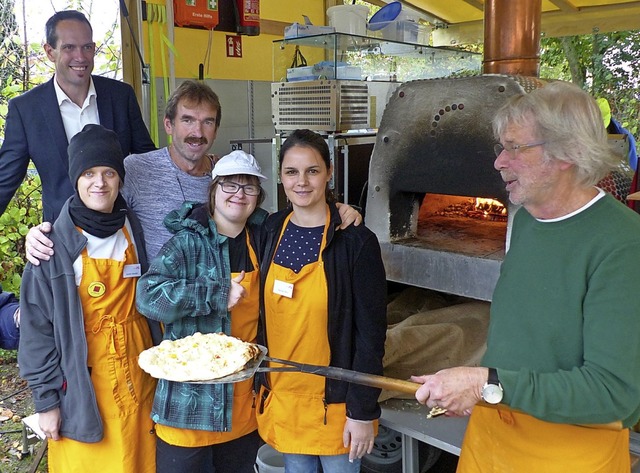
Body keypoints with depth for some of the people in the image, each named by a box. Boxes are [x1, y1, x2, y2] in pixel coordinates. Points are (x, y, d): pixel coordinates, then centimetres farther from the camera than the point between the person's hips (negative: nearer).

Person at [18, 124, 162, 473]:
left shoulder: (134, 231, 2)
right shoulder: (54, 244, -10)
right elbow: (37, 327, -7)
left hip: (138, 378, 4)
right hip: (82, 385, -3)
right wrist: (45, 399, -7)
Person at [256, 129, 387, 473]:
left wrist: (363, 412, -12)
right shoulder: (271, 231, -1)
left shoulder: (356, 241, -15)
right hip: (280, 397, 4)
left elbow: (370, 334, -13)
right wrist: (262, 387, 7)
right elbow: (264, 314, 6)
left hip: (335, 402, -4)